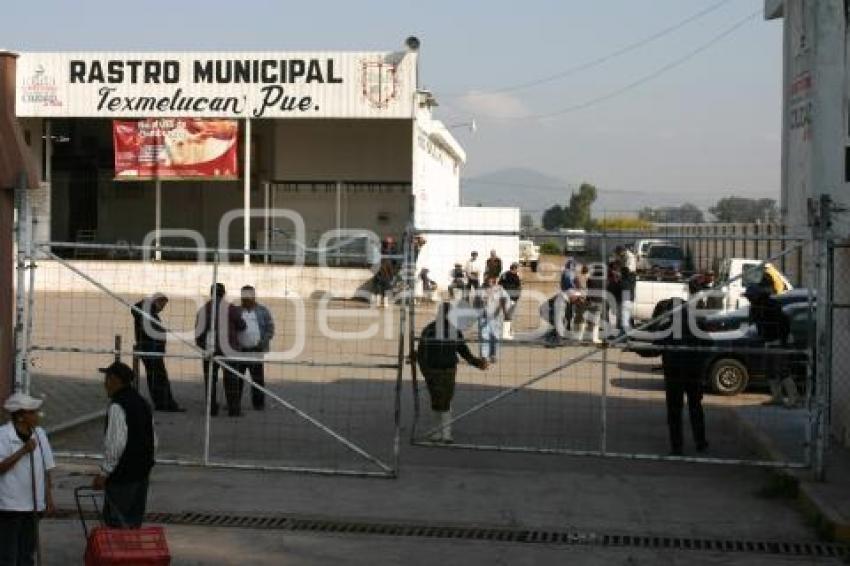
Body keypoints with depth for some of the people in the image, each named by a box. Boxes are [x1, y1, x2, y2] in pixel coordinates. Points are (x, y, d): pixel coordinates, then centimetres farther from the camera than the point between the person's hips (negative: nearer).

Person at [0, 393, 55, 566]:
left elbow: (46, 469, 11)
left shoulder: (39, 434, 5)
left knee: (28, 551, 15)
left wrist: (49, 497, 9)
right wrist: (23, 451, -23)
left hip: (33, 504, 6)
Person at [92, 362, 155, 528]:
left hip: (122, 475, -9)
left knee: (117, 524, -2)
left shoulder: (117, 406, -16)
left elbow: (117, 444, -22)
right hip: (142, 473, 9)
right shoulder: (143, 403, 11)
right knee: (134, 523, 14)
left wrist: (103, 473, -16)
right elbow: (153, 441, 16)